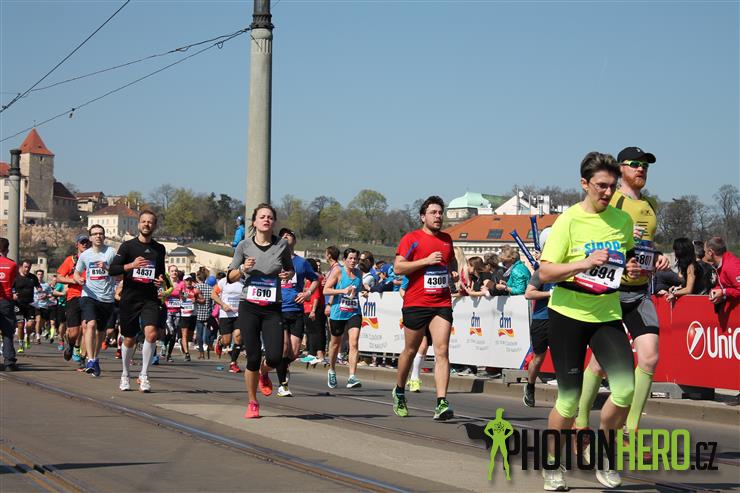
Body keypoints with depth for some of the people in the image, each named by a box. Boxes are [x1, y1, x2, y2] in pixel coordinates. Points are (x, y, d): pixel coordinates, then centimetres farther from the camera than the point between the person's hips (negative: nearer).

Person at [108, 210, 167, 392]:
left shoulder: (159, 248, 10)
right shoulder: (128, 246, 0)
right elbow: (112, 269, -7)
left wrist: (162, 281, 3)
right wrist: (131, 265, -22)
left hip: (150, 298, 1)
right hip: (129, 298, -1)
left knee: (151, 333, -20)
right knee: (129, 340, 7)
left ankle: (144, 375, -8)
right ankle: (125, 375, 29)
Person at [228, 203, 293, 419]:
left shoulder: (282, 245, 2)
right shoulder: (244, 245, 0)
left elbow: (290, 269, 18)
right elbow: (231, 277, 8)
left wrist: (288, 274, -5)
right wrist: (243, 268, -12)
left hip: (273, 309, 1)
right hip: (249, 307, -1)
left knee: (274, 357, -10)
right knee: (253, 357, -5)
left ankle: (263, 374, 28)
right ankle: (252, 404, 13)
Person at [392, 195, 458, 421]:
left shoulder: (446, 239, 15)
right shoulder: (411, 238, -2)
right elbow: (398, 267, -11)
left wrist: (453, 272, 13)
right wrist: (426, 261, -17)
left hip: (442, 304, 3)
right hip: (415, 303, -3)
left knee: (442, 351, -11)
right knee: (411, 351, 10)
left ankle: (441, 403, -18)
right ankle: (399, 392, 34)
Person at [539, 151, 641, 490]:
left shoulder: (623, 219, 5)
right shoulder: (569, 220, -10)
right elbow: (544, 273, -13)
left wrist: (632, 268, -2)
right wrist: (585, 263, -26)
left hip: (607, 315, 4)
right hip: (568, 314, -4)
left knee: (625, 389, -13)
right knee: (569, 399, 0)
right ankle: (552, 464, 23)